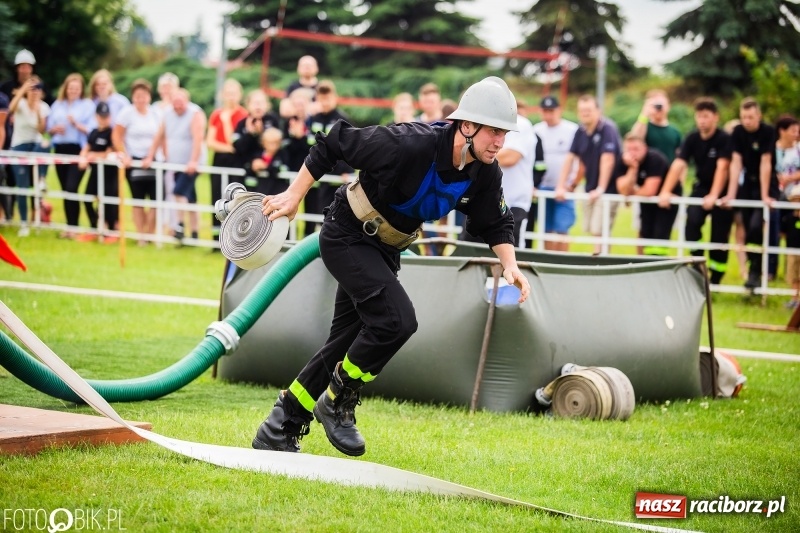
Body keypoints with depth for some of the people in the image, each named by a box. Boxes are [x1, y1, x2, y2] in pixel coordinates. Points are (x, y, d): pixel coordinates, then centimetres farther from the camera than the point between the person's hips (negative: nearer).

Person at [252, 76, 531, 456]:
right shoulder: (410, 144, -31)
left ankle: (279, 430, 19)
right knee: (396, 319, -24)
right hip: (346, 237, -8)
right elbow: (333, 144, -21)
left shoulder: (485, 174, -11)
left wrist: (509, 264, -12)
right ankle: (337, 403, -3)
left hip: (385, 251, 8)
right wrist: (294, 196, -15)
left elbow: (494, 223, 7)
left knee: (347, 343, 8)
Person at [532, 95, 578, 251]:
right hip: (543, 188, 4)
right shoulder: (537, 130, 6)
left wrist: (572, 184, -8)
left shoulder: (572, 130, -6)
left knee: (561, 230, -8)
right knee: (547, 231, 7)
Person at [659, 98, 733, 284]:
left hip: (721, 191, -3)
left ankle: (714, 281, 9)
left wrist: (713, 196, -37)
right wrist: (665, 191, -25)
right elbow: (678, 165, -13)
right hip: (701, 187, 3)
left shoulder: (724, 139, -16)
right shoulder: (692, 139, -4)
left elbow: (722, 168, -27)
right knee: (692, 221, -25)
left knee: (719, 237, -2)